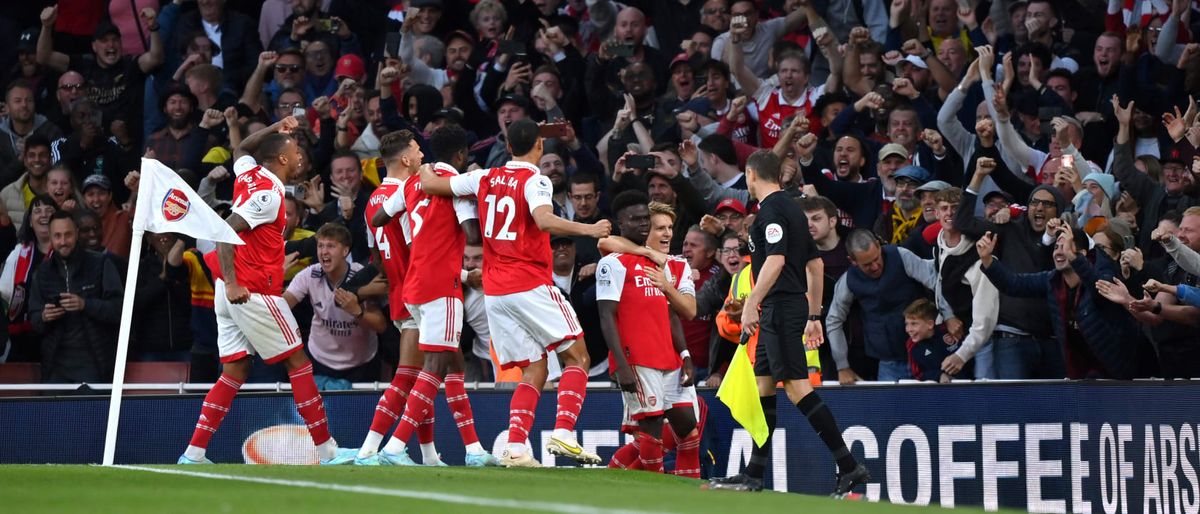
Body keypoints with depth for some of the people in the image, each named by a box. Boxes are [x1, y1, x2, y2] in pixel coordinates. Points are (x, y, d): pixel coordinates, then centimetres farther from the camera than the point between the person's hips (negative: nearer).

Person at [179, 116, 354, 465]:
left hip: (234, 291, 9)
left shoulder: (249, 173, 10)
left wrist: (275, 128, 25)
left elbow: (241, 149, 35)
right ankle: (327, 451, 0)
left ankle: (193, 453, 1)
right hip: (253, 292, -9)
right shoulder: (269, 195, -15)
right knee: (298, 362, -1)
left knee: (235, 372, 8)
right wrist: (231, 282, -24)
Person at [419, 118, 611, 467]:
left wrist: (427, 173, 40)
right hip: (530, 285, -6)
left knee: (534, 371, 9)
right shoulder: (534, 181, -7)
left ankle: (515, 447, -7)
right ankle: (563, 434, -18)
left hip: (494, 292, 6)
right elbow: (545, 221, -27)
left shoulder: (485, 178, 11)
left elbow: (428, 184, 19)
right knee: (577, 357, 0)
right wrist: (588, 230, -28)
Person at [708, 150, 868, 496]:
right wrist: (814, 316, 23)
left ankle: (849, 466, -19)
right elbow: (816, 265, 21)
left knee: (797, 386, -14)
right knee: (763, 384, 12)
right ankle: (754, 476, 15)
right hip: (780, 311, 10)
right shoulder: (792, 209, 18)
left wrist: (751, 303, -23)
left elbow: (776, 260, -22)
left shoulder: (771, 210, -10)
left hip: (780, 307, -10)